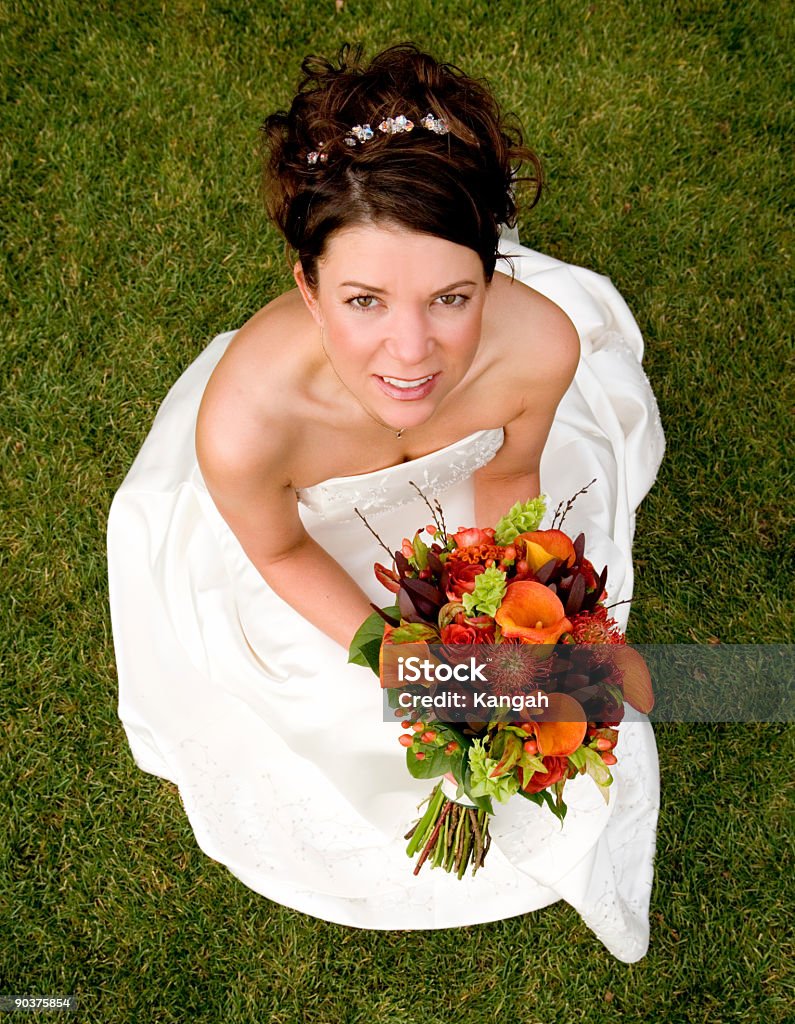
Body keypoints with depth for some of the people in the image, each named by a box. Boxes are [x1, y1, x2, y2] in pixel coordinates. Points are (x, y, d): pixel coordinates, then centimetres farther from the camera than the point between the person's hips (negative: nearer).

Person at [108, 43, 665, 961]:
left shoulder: (541, 342, -38)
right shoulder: (244, 420, -44)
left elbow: (507, 474, -13)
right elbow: (280, 551, -19)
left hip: (456, 490, 2)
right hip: (314, 522, -1)